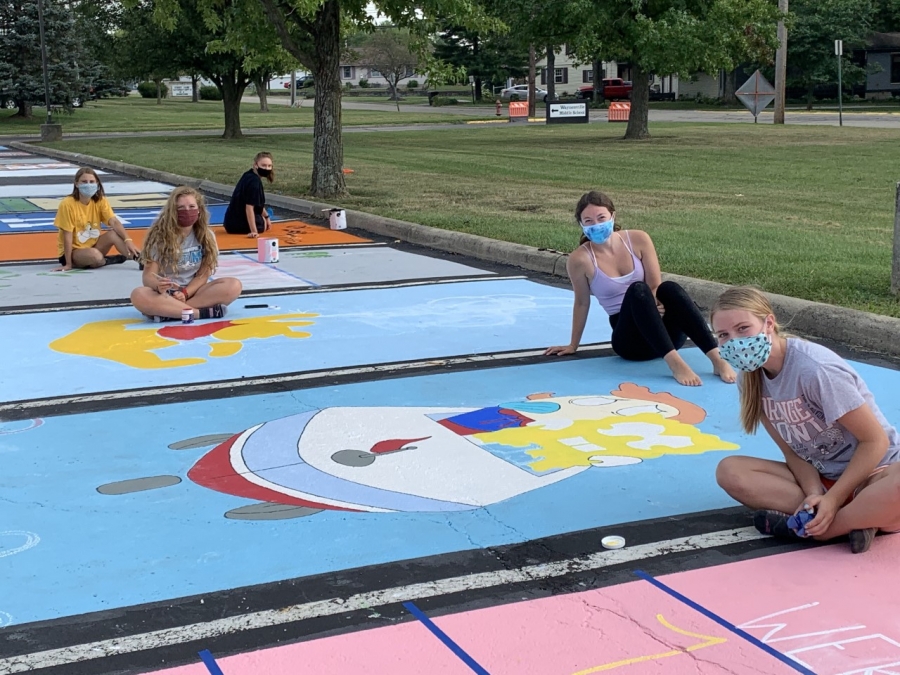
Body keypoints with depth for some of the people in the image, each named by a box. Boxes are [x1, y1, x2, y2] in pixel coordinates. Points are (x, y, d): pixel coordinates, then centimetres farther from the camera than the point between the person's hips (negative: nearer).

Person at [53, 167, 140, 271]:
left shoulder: (100, 201, -5)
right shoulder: (67, 204, -18)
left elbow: (114, 222, -18)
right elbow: (68, 236, -17)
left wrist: (128, 240, -34)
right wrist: (68, 264, -17)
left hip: (92, 246, 4)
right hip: (72, 251, -4)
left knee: (113, 234, -23)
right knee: (95, 255, -35)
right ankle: (107, 260, -3)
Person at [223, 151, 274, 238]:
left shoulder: (250, 174, 7)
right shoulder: (254, 181, -23)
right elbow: (249, 207, -28)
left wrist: (266, 216, 25)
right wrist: (254, 231, -31)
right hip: (238, 224, -9)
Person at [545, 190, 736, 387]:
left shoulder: (638, 240, -2)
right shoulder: (580, 259, -8)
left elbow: (656, 287, 0)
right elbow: (582, 304, 4)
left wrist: (655, 305, -22)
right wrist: (573, 345, 11)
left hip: (666, 332, 2)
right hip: (631, 339, -2)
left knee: (669, 288, -30)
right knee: (637, 290, -32)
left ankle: (717, 359, -41)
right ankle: (674, 362, -48)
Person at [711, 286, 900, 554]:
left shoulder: (813, 369, -23)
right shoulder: (752, 378, -2)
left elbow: (875, 441, -16)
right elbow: (792, 451, 1)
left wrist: (833, 499, -20)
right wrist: (814, 495, -18)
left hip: (873, 472, -6)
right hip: (819, 478, 7)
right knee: (729, 470, -17)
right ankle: (858, 518, -19)